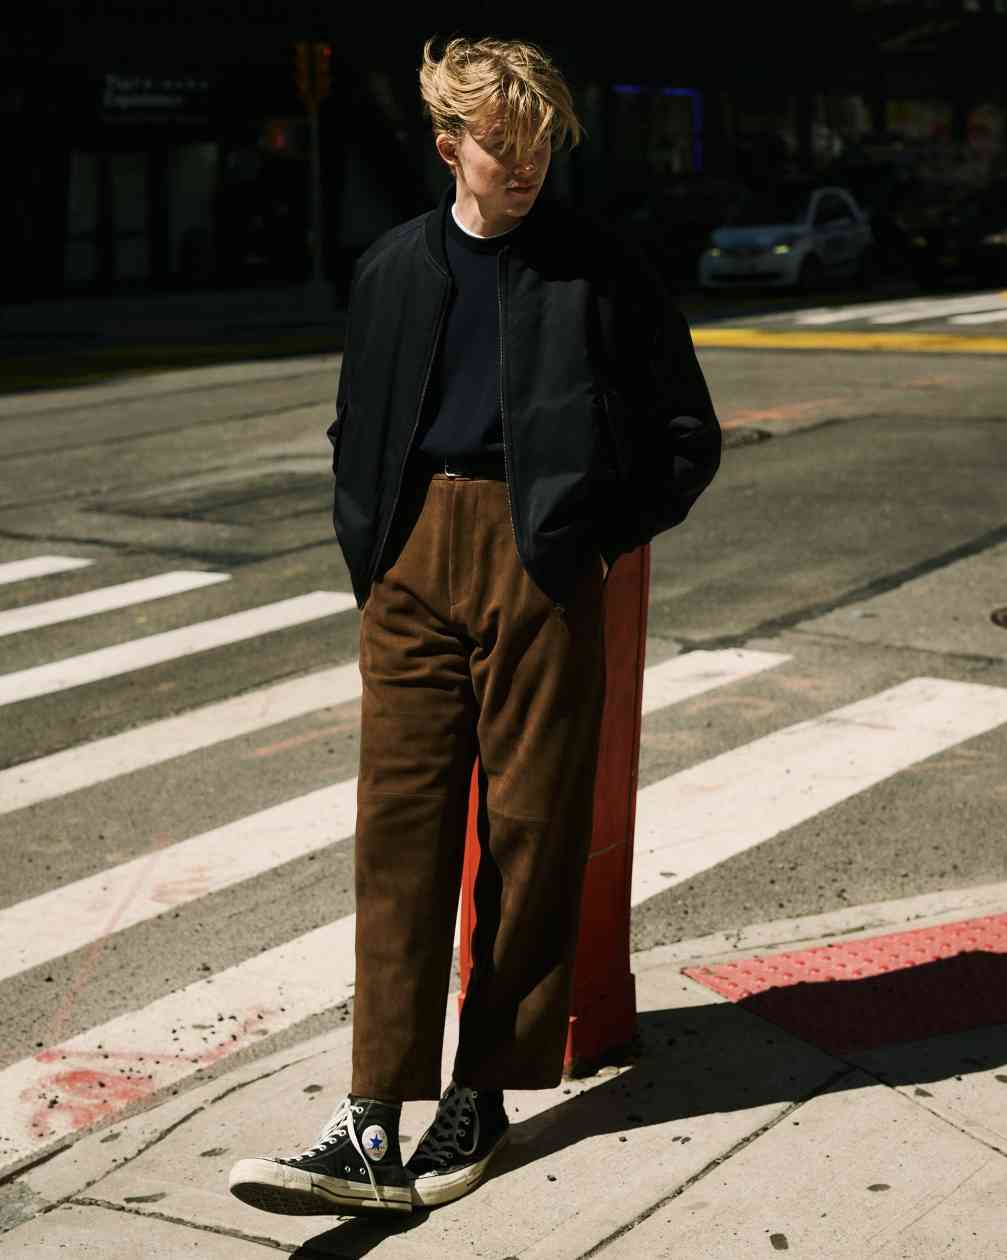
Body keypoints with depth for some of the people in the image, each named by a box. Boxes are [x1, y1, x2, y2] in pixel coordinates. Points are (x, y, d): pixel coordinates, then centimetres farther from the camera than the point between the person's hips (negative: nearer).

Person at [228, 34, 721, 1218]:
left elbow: (689, 435, 8)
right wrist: (369, 554, 11)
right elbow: (354, 432, 23)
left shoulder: (600, 270, 4)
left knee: (529, 825, 2)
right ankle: (373, 1125, -4)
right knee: (400, 819, -3)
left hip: (539, 557, -3)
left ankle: (483, 1095, 16)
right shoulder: (392, 268, 14)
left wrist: (600, 534, 1)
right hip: (415, 554, 3)